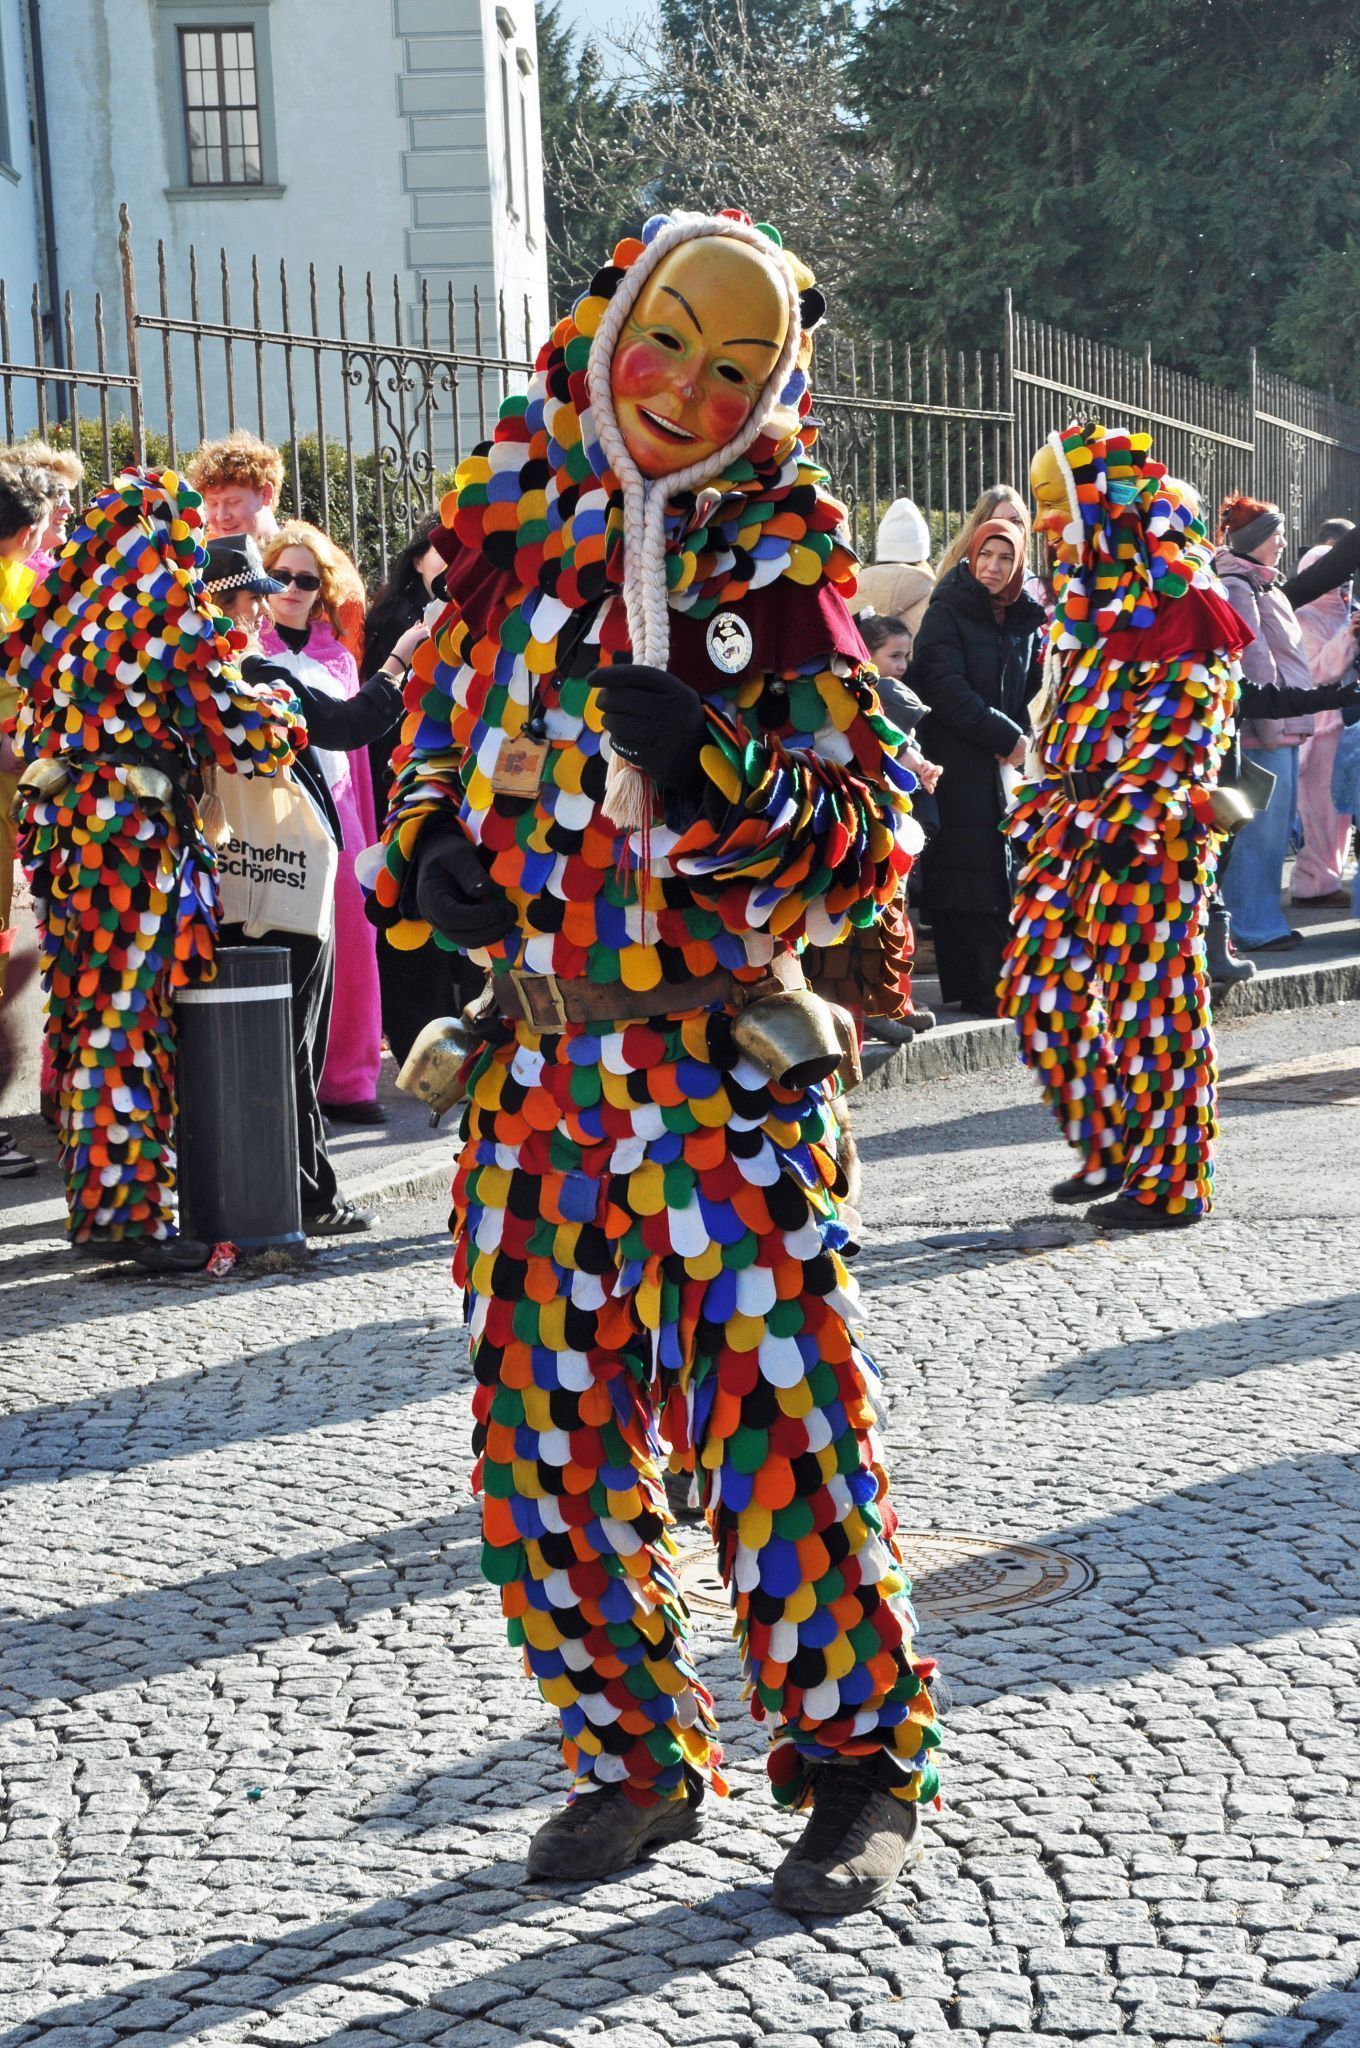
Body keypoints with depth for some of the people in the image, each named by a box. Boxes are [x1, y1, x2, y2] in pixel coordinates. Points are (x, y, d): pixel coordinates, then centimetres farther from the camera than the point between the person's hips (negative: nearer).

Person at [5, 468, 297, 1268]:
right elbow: (227, 720, -6)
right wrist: (282, 724, 13)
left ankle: (94, 1200, 21)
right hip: (135, 827, -7)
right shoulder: (169, 608, -8)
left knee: (86, 1009, 13)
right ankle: (133, 1215, -2)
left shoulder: (67, 609, 13)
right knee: (132, 1019, -4)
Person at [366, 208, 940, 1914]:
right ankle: (632, 1757, 25)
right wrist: (431, 856, 1)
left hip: (719, 1059, -4)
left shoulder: (776, 572, -3)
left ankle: (859, 1761, 11)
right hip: (534, 1066, 5)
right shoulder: (506, 549, 9)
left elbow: (873, 826, -6)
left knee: (771, 1422, -6)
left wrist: (720, 770, -22)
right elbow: (437, 742, 21)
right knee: (542, 1446, 9)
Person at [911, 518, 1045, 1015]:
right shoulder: (947, 614, -4)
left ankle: (998, 981, 9)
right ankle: (977, 987, -6)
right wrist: (1005, 736, -14)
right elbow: (946, 689, -13)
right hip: (959, 764, -6)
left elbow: (1032, 689, 20)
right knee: (969, 875, -8)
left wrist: (1022, 739, 1)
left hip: (1008, 765, 6)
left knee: (1004, 874, 3)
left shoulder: (1024, 620, 14)